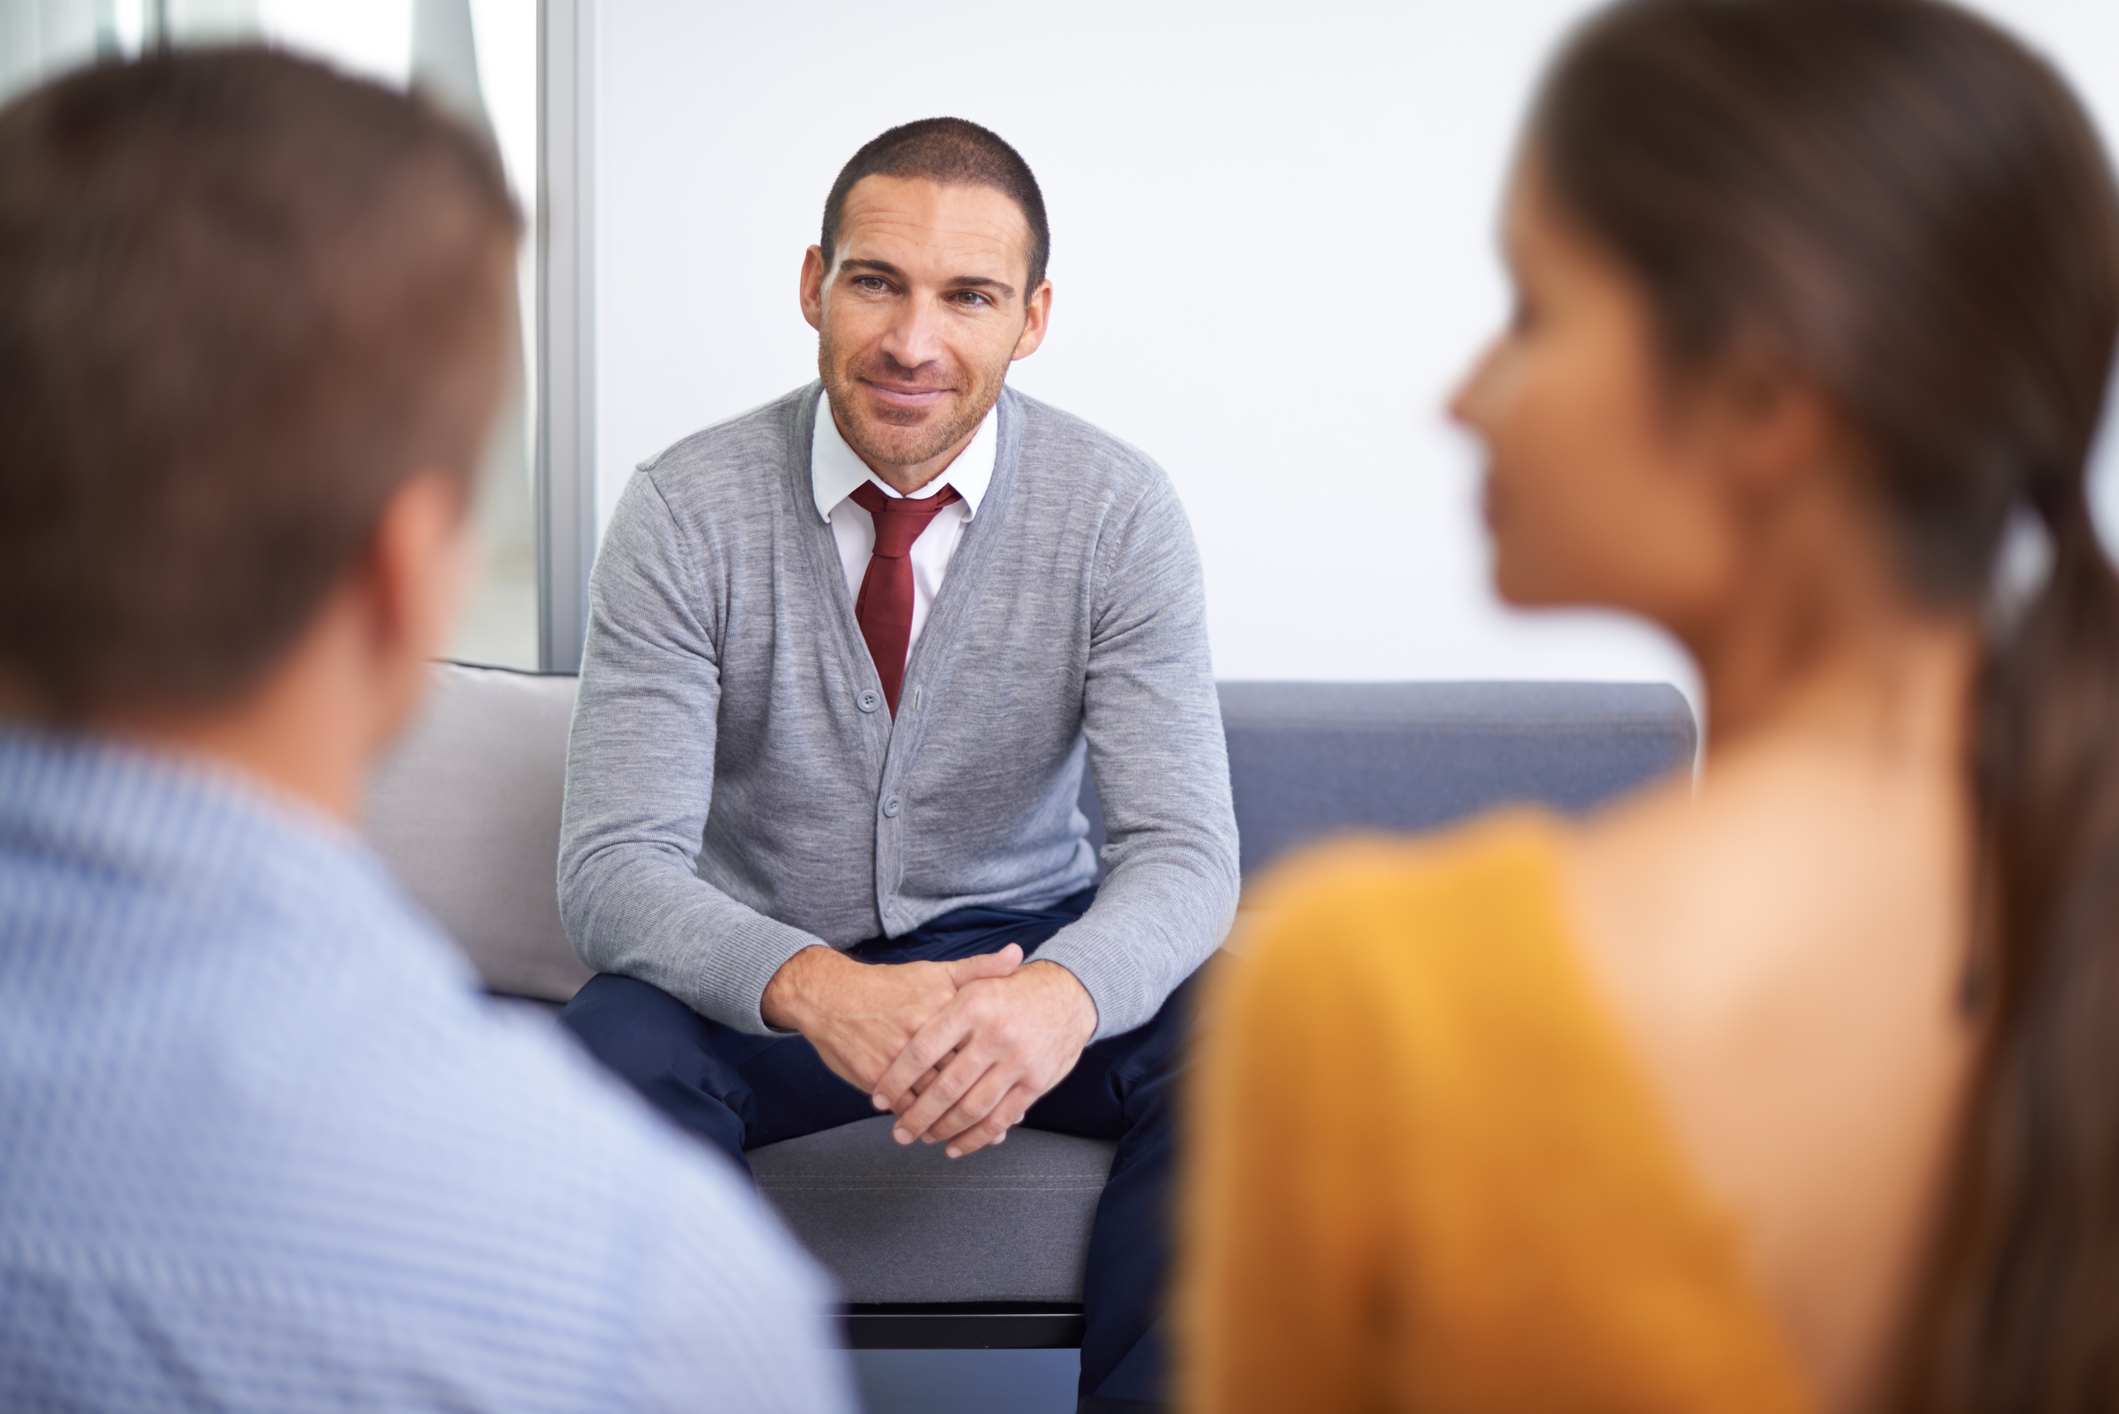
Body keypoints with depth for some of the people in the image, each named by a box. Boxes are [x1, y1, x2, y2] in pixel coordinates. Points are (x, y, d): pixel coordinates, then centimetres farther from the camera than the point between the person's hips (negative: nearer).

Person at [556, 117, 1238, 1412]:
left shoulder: (1120, 511, -10)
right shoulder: (686, 512, -13)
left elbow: (1184, 849, -16)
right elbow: (616, 864, -20)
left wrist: (1061, 993, -41)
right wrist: (817, 989, -41)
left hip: (1022, 954, 1)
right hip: (760, 981, -1)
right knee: (613, 1049, -33)